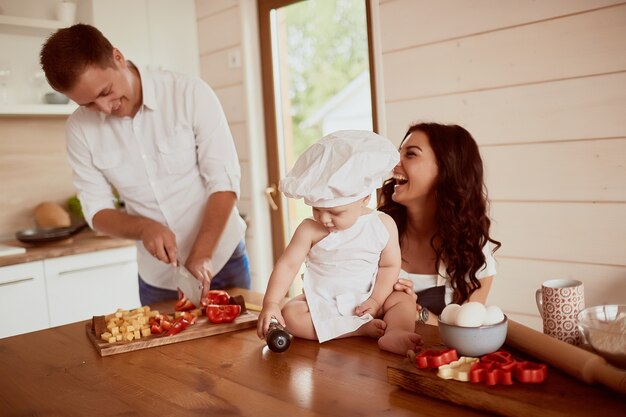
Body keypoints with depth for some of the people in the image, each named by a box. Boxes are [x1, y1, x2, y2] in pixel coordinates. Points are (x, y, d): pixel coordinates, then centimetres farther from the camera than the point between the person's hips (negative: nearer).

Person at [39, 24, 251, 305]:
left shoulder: (191, 94, -14)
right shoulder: (80, 129, -6)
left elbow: (224, 182, -16)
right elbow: (97, 210, -2)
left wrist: (201, 257, -23)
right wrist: (143, 227, -21)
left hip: (222, 260, -2)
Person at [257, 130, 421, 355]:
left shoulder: (383, 225, -6)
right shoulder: (310, 229, -8)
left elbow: (390, 265, -1)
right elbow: (287, 265, -11)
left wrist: (376, 299, -15)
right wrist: (270, 303, -21)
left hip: (364, 301, 1)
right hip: (320, 303, 0)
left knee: (405, 301, -18)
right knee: (290, 314, -27)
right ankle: (363, 328, -30)